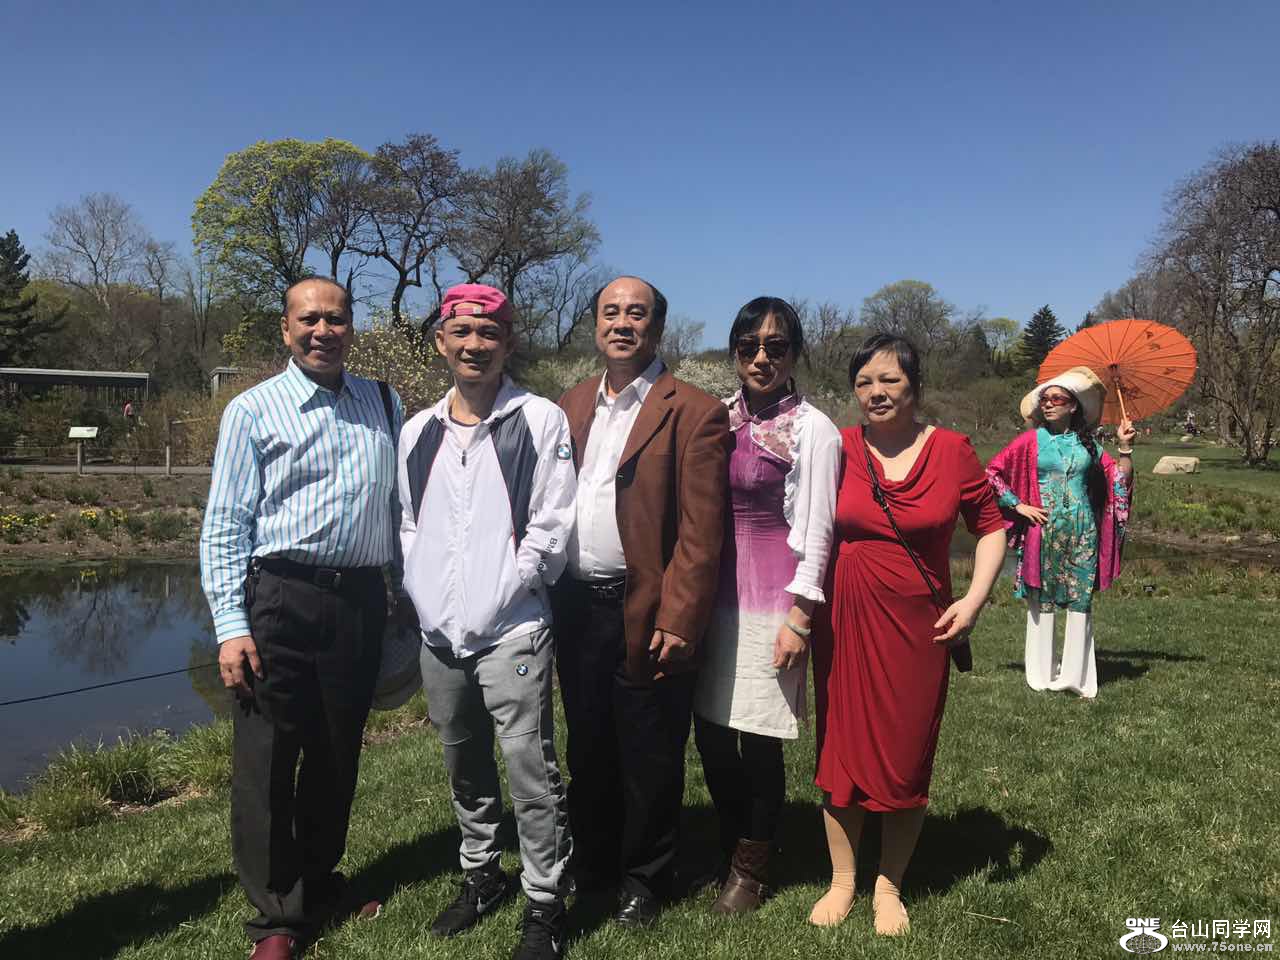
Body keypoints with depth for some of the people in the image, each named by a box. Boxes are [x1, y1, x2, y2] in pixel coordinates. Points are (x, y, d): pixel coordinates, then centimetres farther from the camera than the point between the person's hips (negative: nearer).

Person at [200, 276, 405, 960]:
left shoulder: (385, 405, 10)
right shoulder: (253, 411, -1)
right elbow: (224, 526, -3)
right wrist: (231, 627, -10)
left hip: (362, 600, 4)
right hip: (281, 600, -3)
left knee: (338, 755, 15)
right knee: (266, 760, 3)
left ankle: (319, 884, 36)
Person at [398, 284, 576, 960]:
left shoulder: (540, 420, -4)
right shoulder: (417, 433, 11)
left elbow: (551, 525, -8)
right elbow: (407, 525, 16)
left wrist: (499, 598, -9)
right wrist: (420, 596, 4)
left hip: (510, 632, -5)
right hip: (439, 636, 5)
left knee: (531, 773, -3)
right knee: (464, 769, 18)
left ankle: (544, 905, 14)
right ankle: (480, 877, 37)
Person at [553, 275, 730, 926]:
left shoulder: (694, 413, -7)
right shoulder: (570, 407, 12)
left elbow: (701, 531, -12)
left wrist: (678, 623, -17)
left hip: (646, 615, -5)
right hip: (575, 607, 6)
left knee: (648, 759, 9)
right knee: (587, 748, 20)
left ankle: (643, 880, 30)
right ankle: (590, 866, 39)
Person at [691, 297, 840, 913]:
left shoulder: (812, 429, -6)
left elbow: (815, 531, -7)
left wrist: (798, 617, -10)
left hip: (771, 599, -5)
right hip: (715, 594, 5)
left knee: (759, 739, 4)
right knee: (709, 729, 10)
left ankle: (751, 867, 26)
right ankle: (731, 844, 34)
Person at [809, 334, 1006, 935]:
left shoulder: (951, 450, -4)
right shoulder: (838, 449, -4)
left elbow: (990, 526, 7)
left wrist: (975, 598, -4)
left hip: (917, 625, 0)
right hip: (844, 621, 0)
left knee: (906, 757, 9)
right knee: (840, 750, 9)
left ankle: (889, 887, 30)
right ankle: (842, 881, 29)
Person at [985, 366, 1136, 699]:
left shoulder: (1087, 443, 11)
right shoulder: (1031, 440, 2)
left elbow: (1121, 481, 12)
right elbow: (991, 473, 0)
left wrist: (1125, 448, 0)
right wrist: (1018, 505, -4)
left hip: (1082, 532, 2)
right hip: (1043, 530, -2)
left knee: (1080, 600, 2)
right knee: (1041, 599, 0)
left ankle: (1076, 675, 9)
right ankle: (1042, 674, 9)